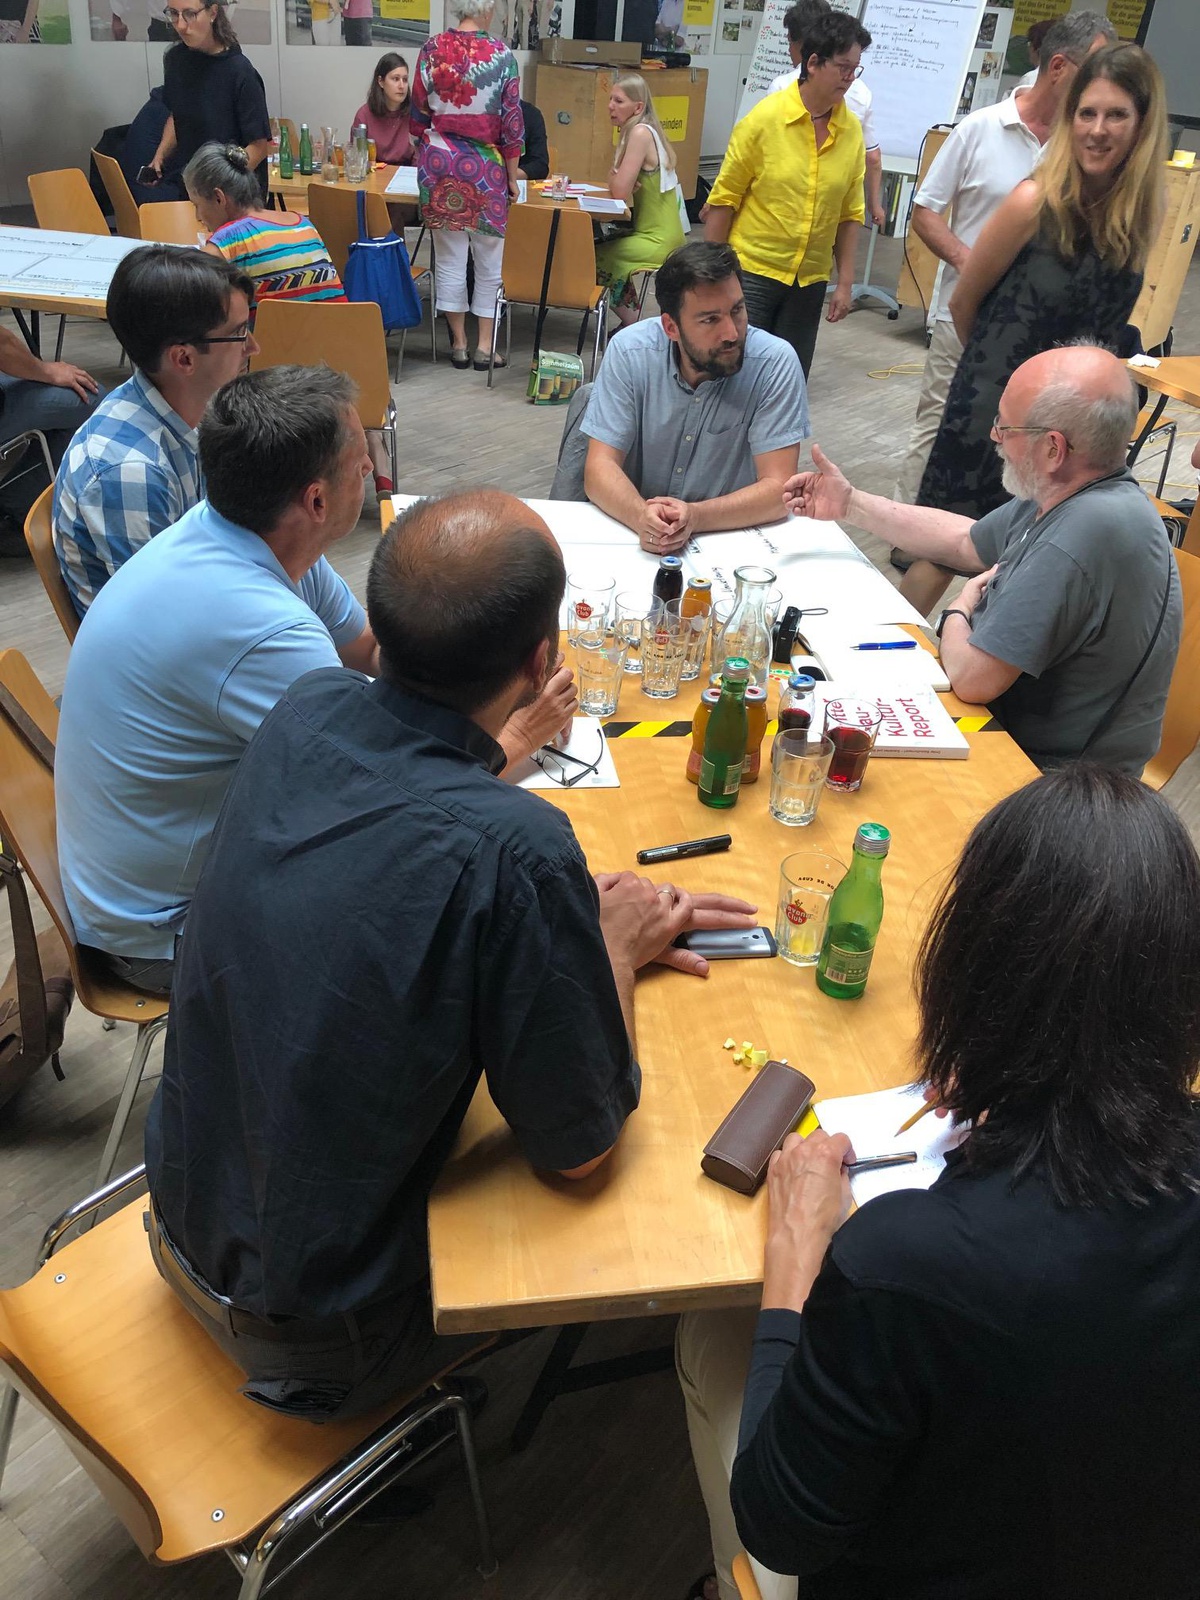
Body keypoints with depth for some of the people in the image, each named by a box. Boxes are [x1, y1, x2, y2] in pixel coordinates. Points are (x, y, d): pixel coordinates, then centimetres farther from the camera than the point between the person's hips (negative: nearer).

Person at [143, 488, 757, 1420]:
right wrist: (617, 946, -6)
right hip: (311, 1335, -5)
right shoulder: (513, 848, -35)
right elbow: (583, 1146, -21)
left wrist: (594, 914, 0)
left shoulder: (307, 714, -13)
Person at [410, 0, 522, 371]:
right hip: (483, 165, -2)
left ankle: (459, 343, 15)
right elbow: (512, 123, -7)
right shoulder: (501, 55, -8)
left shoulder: (432, 48, -1)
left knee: (450, 258, 9)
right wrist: (512, 177, 2)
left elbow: (418, 112, 5)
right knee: (489, 258, 9)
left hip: (438, 160, 3)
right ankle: (484, 345, 12)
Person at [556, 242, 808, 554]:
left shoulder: (775, 362, -14)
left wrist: (695, 517, -35)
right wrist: (642, 516, -36)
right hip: (634, 538, 3)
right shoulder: (630, 351, -10)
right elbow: (600, 467, -14)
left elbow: (777, 488, -17)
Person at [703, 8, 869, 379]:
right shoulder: (765, 118, -8)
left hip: (810, 280, 4)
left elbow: (850, 214, 8)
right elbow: (723, 200, -5)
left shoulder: (851, 130, 3)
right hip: (752, 271, -4)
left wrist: (845, 282, 5)